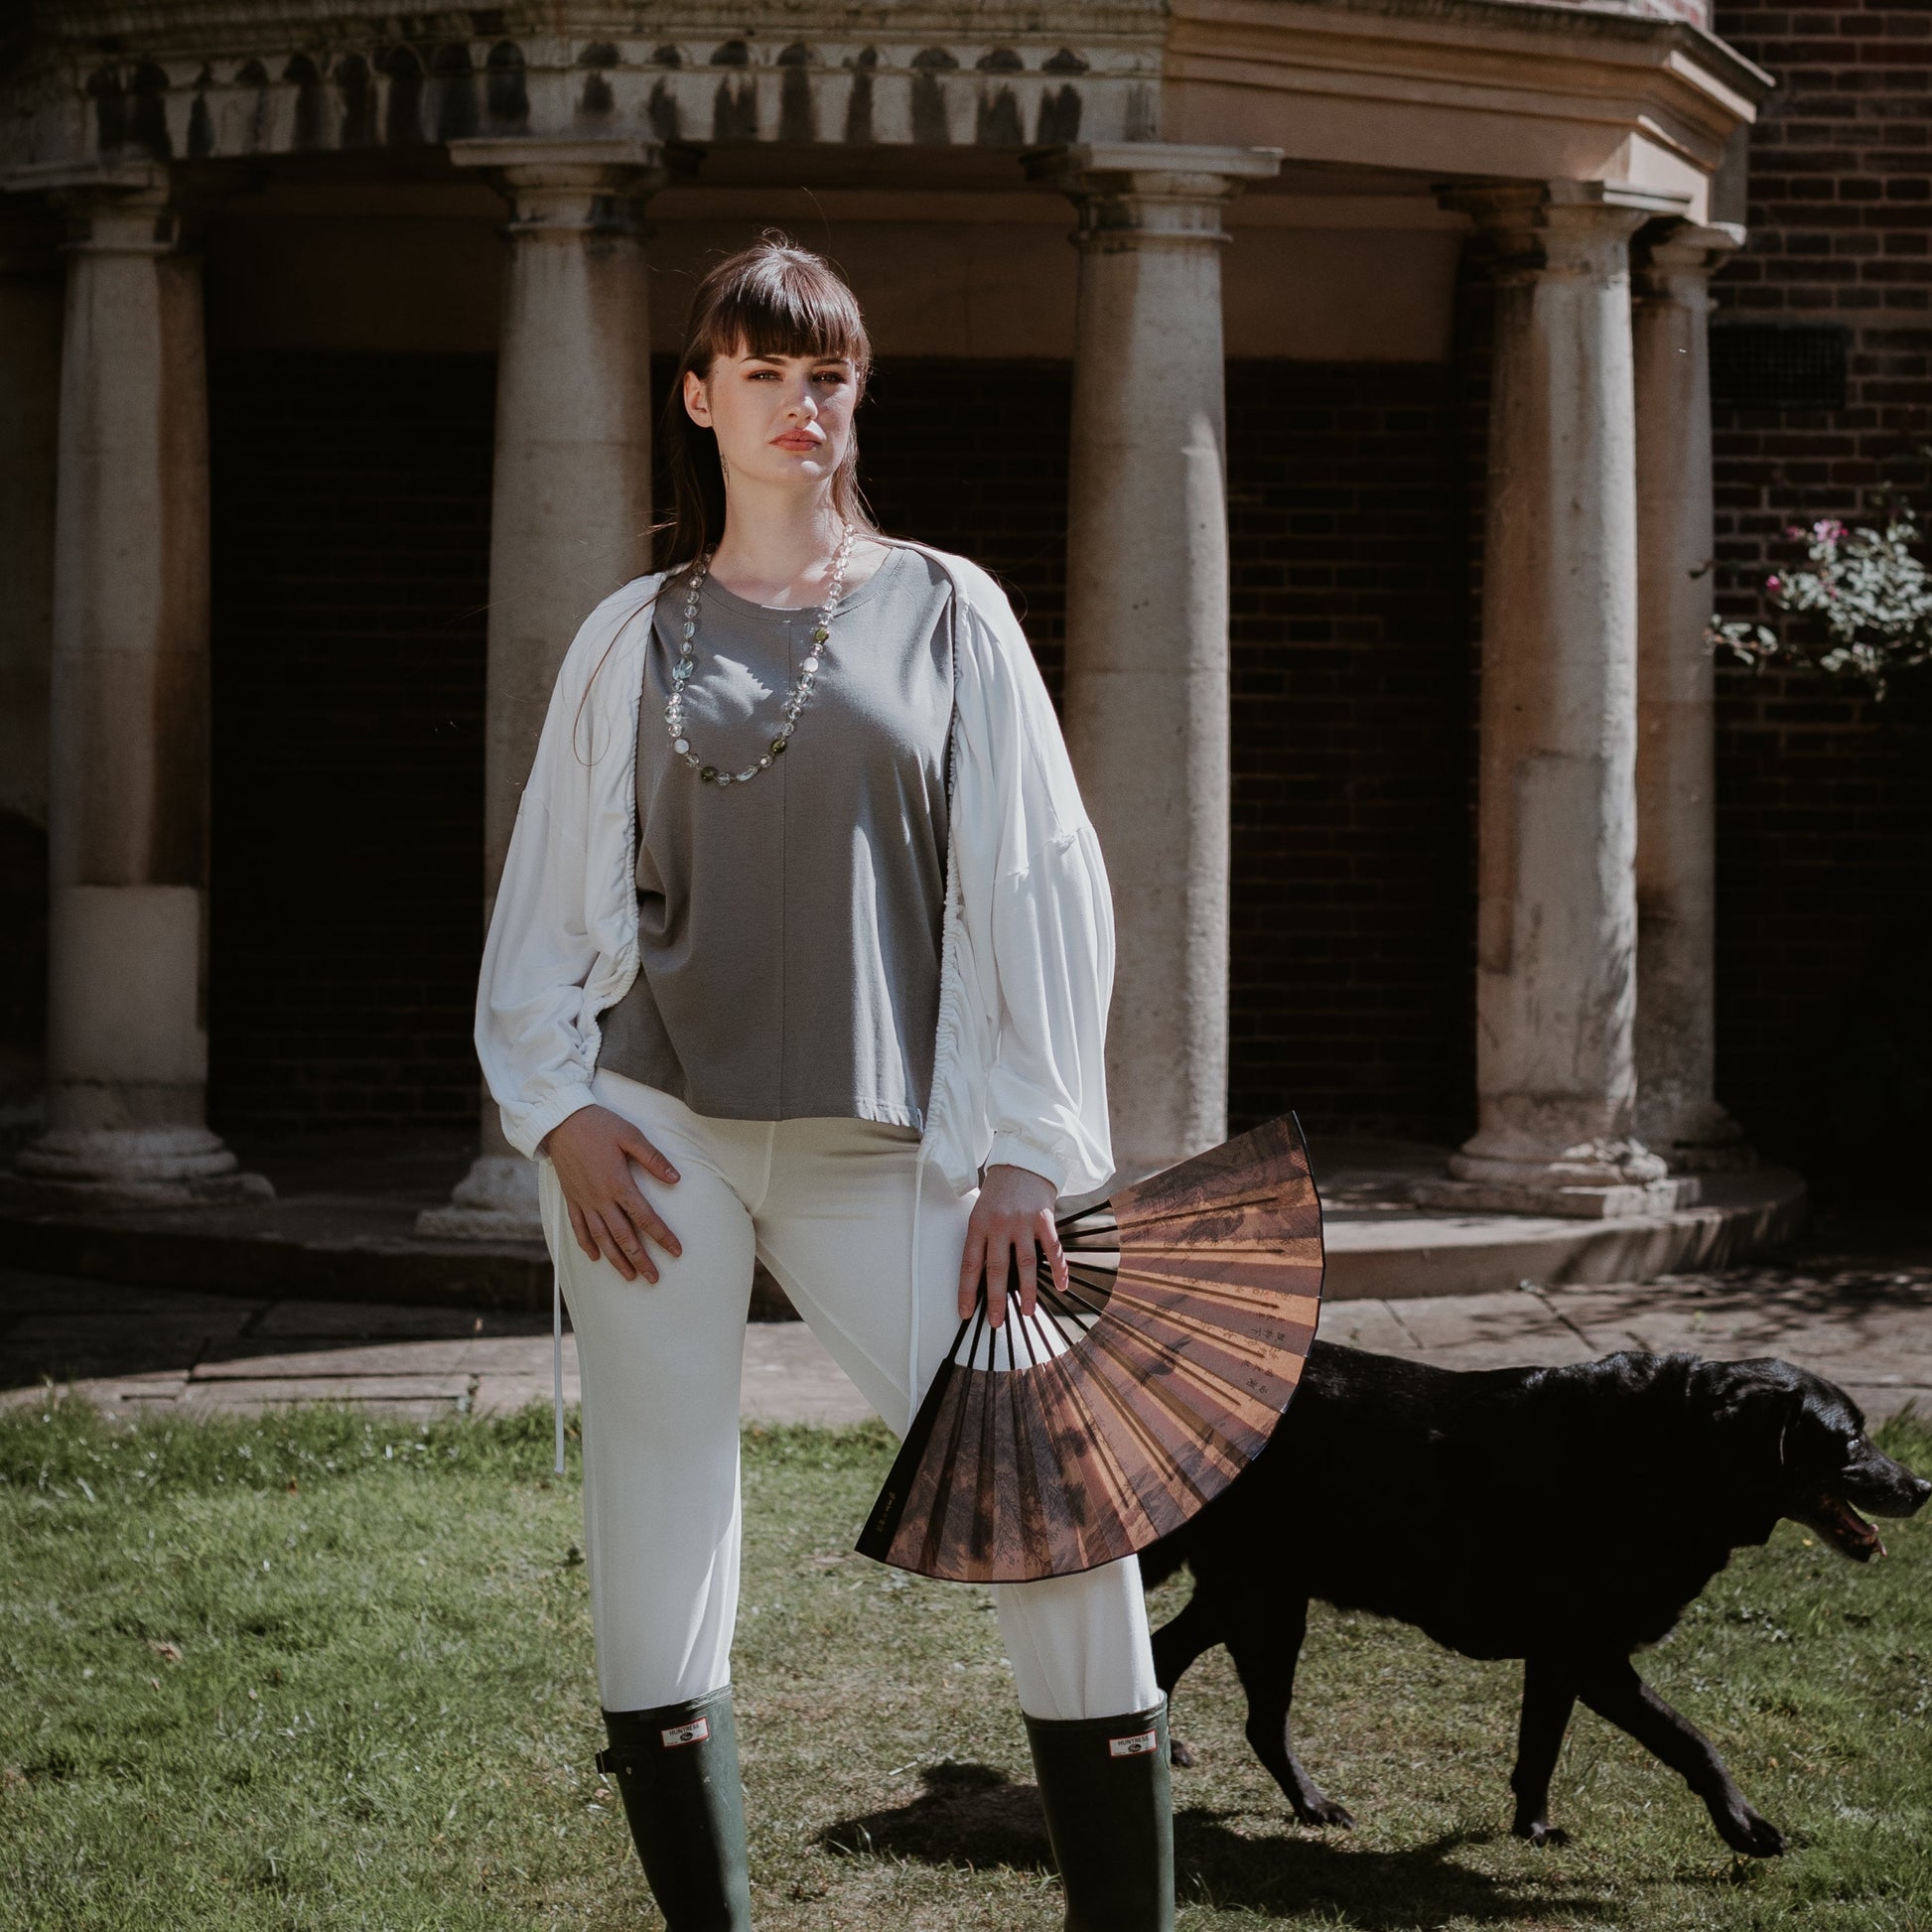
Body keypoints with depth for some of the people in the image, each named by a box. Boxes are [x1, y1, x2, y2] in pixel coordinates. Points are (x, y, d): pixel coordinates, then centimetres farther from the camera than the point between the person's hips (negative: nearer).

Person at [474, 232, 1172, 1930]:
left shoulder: (945, 613, 9)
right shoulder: (633, 639, 11)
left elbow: (1034, 884, 4)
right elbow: (553, 898, 11)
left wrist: (1026, 1150, -3)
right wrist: (558, 1106, -5)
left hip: (881, 1148, 0)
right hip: (659, 1135, 1)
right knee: (658, 1529, 0)